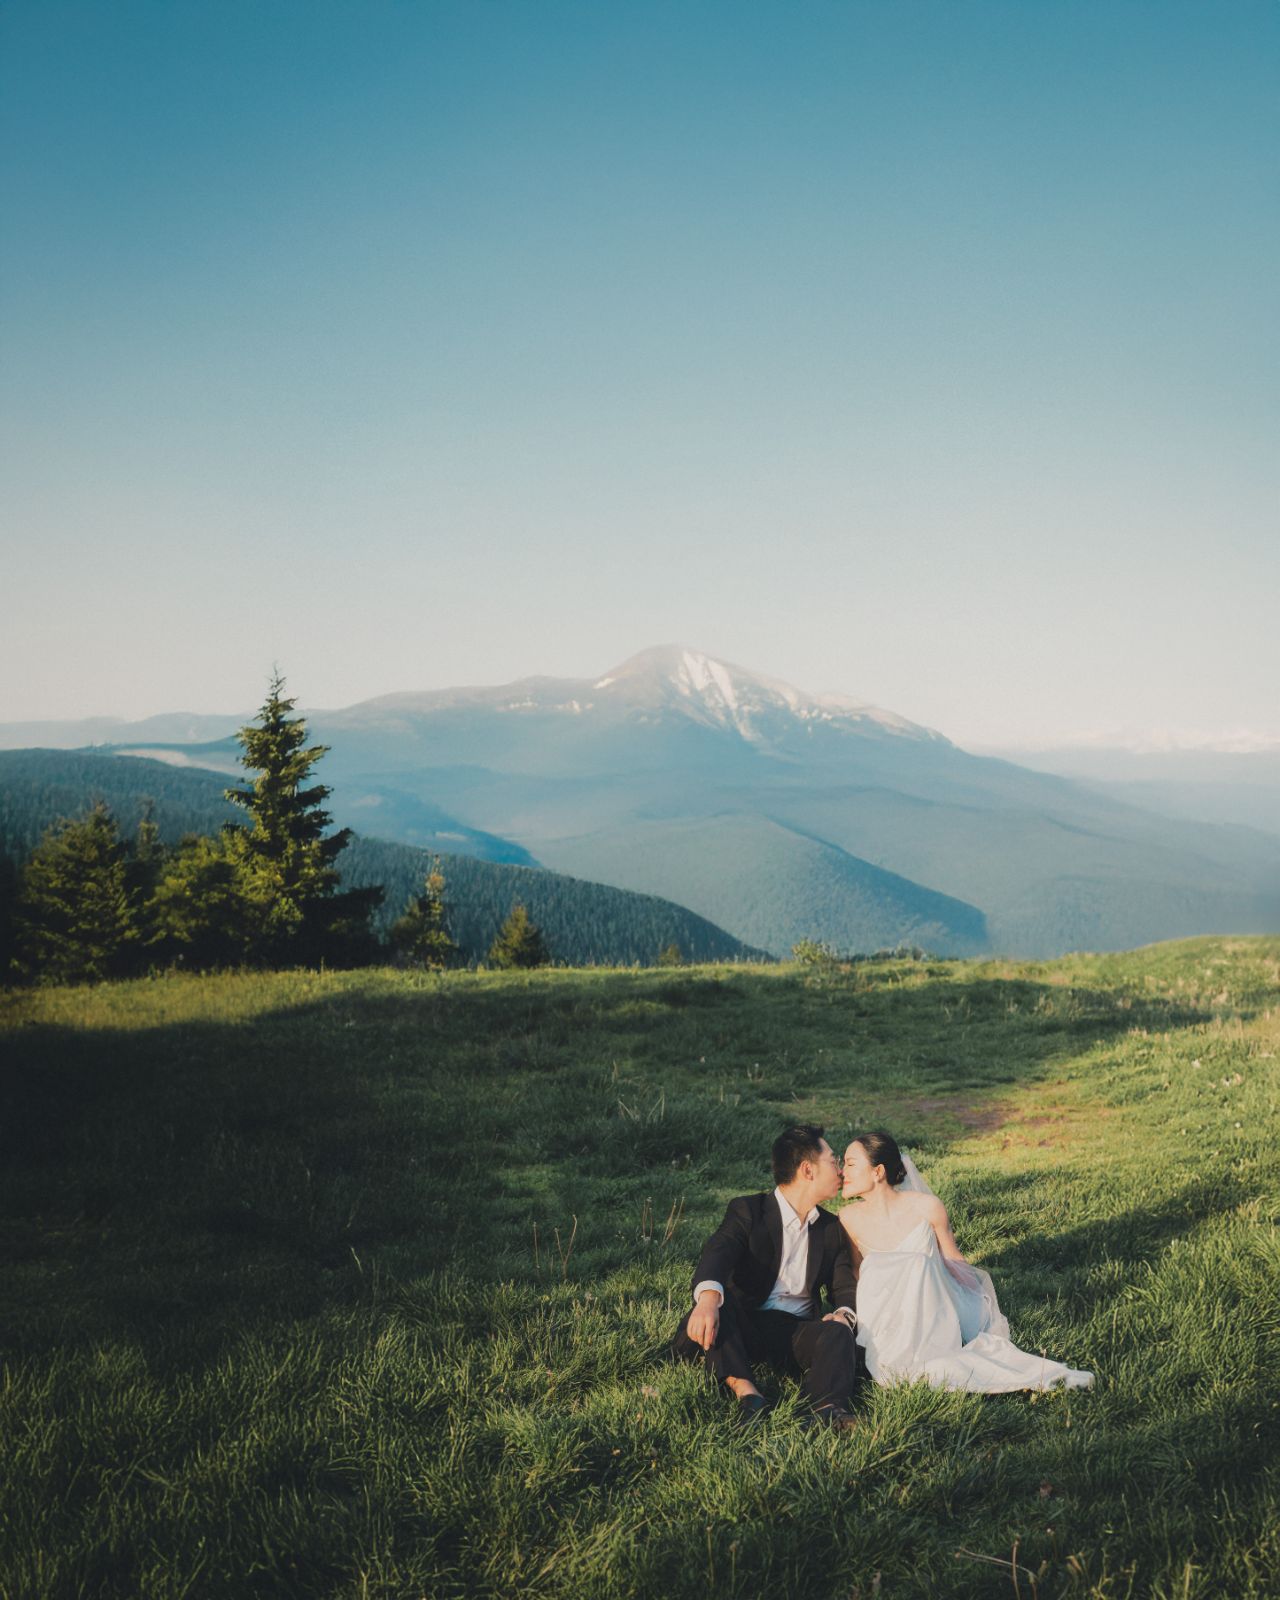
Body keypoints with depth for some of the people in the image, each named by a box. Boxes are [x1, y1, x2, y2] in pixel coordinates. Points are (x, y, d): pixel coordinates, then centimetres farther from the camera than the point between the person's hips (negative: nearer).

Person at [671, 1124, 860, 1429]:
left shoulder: (832, 1229, 16)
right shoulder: (747, 1210, -1)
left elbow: (844, 1286, 10)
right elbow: (718, 1253, -20)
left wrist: (843, 1314, -17)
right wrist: (708, 1297, -43)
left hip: (799, 1331, 3)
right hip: (745, 1327, -2)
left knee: (837, 1334, -29)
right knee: (718, 1298, -32)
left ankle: (828, 1408, -54)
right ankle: (745, 1390, -45)